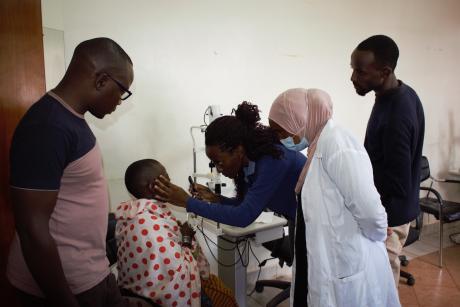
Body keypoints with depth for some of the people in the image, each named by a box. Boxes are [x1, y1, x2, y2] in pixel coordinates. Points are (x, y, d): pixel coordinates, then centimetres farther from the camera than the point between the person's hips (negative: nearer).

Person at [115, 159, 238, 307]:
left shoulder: (134, 215, -2)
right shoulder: (154, 223, -32)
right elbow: (178, 275, -30)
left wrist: (177, 233, -8)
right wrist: (185, 239, -16)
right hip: (168, 295, -9)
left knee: (214, 281, 22)